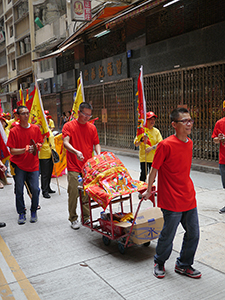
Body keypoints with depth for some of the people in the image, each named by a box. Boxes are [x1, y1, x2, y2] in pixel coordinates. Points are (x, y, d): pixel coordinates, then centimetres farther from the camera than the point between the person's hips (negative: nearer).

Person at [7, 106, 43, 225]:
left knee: (35, 189, -4)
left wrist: (36, 147, -10)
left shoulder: (35, 128, 3)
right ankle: (21, 213, 20)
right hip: (19, 165, -1)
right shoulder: (14, 131, -7)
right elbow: (12, 151, -9)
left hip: (33, 164, 2)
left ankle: (34, 211, 18)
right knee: (19, 190, 0)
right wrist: (25, 150, -23)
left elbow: (40, 143, 12)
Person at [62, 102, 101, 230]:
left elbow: (96, 143, 12)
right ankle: (73, 218, 13)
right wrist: (76, 152, -31)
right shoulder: (69, 126, -2)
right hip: (74, 167, -3)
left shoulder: (92, 127, 10)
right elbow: (65, 142, -13)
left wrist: (99, 155, -8)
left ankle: (86, 217, 23)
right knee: (73, 193, -1)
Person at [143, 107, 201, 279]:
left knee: (193, 234, 14)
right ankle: (159, 263, 34)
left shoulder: (189, 143, 6)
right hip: (172, 200, -7)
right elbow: (154, 169, -8)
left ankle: (184, 265, 35)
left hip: (189, 198, 7)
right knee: (168, 236, 8)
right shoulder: (166, 145, -17)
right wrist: (149, 190, 0)